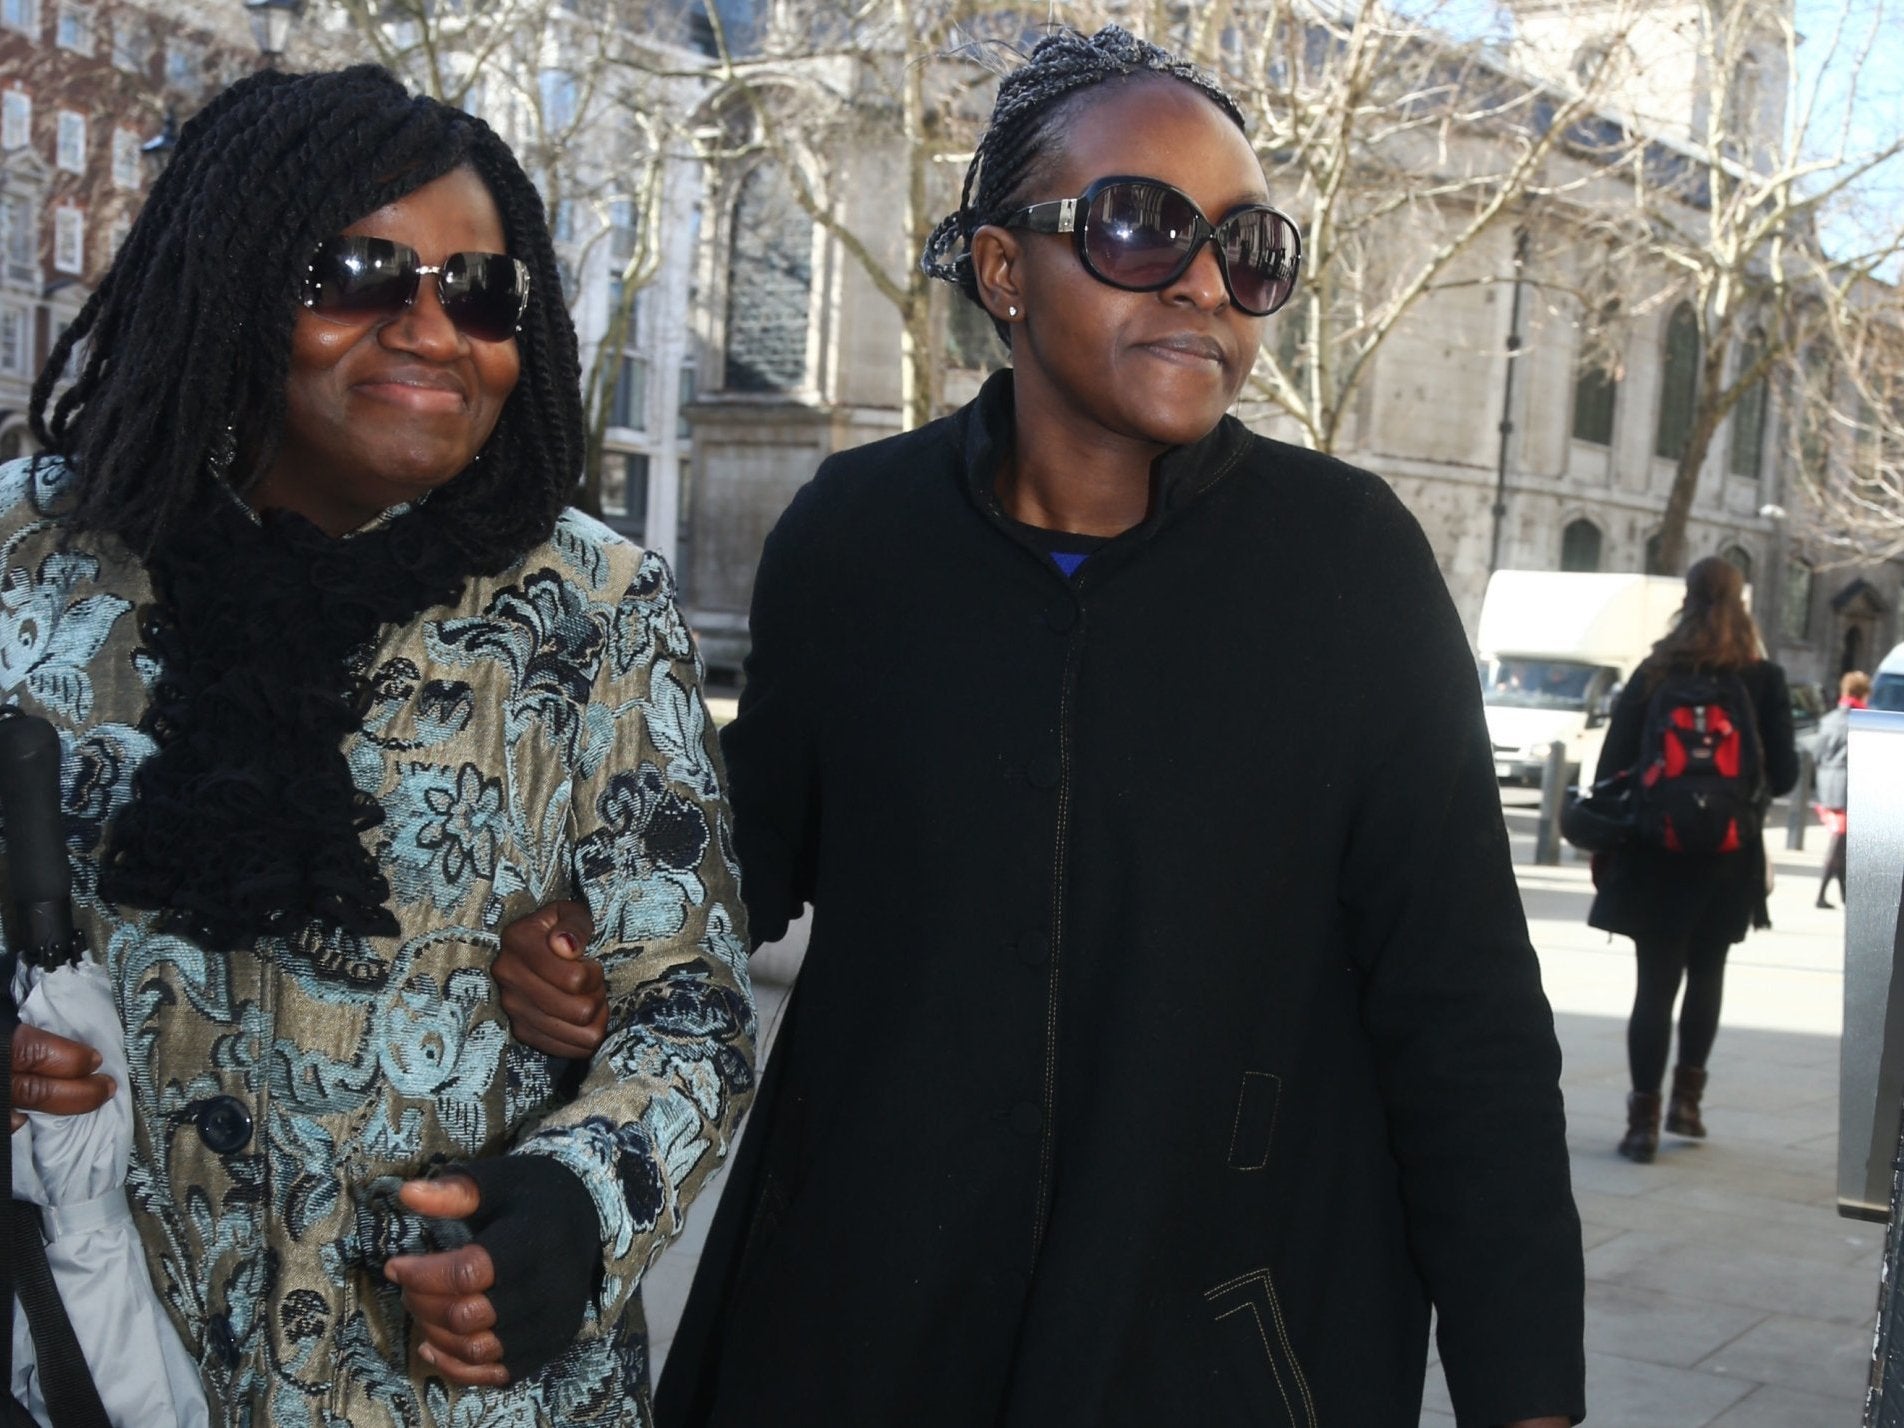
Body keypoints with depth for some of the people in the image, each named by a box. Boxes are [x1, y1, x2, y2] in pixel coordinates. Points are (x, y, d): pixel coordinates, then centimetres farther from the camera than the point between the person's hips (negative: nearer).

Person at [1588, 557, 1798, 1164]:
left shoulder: (1652, 676, -3)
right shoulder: (1764, 681, -4)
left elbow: (1614, 765, -3)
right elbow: (1783, 775, -4)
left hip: (1654, 856, 0)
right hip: (1729, 857, 0)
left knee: (1656, 982, 2)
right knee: (1706, 974, 18)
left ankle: (1644, 1117, -2)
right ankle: (1687, 1095, 19)